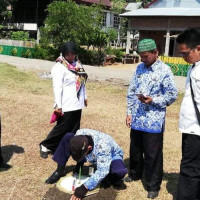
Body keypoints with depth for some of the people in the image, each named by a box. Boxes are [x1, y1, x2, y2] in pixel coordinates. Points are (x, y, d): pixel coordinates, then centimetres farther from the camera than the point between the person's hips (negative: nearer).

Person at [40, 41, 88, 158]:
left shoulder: (77, 65, 9)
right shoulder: (59, 67, -13)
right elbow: (57, 87, -17)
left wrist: (85, 97, 20)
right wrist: (58, 105, -20)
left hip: (77, 103, 7)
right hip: (66, 105, -7)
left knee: (74, 128, 13)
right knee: (62, 128, 2)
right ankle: (46, 146, 18)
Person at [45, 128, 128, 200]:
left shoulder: (103, 146, -43)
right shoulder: (79, 134, -28)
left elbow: (102, 171, -43)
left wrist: (85, 187, -47)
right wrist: (79, 163, -15)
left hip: (111, 155, -4)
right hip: (93, 155, 5)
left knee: (120, 171, -41)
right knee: (67, 137, -16)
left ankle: (110, 178, -4)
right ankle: (60, 170, -6)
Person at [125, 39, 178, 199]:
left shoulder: (164, 70, -9)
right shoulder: (139, 68, 8)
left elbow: (172, 95, -8)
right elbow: (131, 91, 11)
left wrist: (153, 100, -20)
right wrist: (129, 112, 7)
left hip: (154, 121, -5)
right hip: (137, 119, 6)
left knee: (152, 154, 3)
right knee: (135, 149, 20)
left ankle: (153, 185, 19)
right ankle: (135, 173, 42)